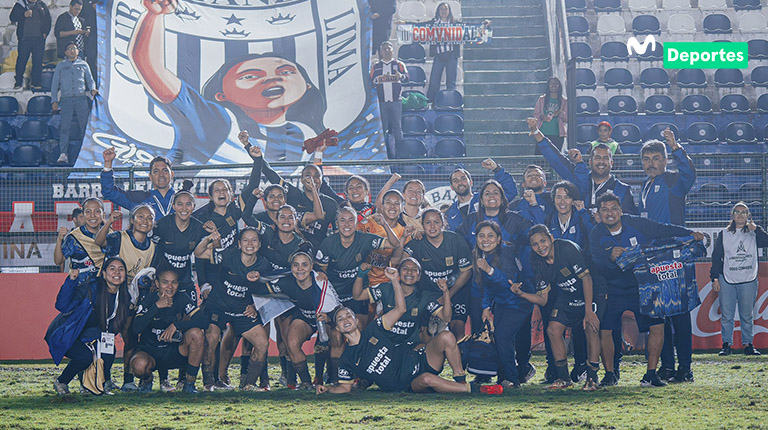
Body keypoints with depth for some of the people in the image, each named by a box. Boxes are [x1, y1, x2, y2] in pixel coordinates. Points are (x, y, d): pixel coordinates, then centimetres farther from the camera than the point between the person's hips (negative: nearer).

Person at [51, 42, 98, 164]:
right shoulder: (60, 66, 18)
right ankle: (63, 154, -16)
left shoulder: (83, 65, 19)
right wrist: (54, 100, 6)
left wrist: (92, 89, -5)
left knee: (85, 125, -7)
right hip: (66, 99, 0)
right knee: (65, 126, -11)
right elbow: (55, 84, 16)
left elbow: (90, 80, 17)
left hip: (81, 98, 0)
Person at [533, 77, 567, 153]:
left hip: (557, 135, 0)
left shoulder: (564, 101, 7)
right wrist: (541, 117, -12)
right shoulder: (542, 99, 9)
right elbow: (535, 114, 9)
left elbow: (568, 118, 4)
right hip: (542, 134, 0)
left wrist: (560, 113, -15)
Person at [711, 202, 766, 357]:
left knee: (747, 315, 4)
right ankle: (726, 344, 6)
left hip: (748, 280, 0)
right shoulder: (724, 234, 9)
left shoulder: (753, 234, 8)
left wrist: (755, 228, -13)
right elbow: (716, 256, 9)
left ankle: (748, 344, 10)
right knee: (726, 315, 0)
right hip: (727, 280, 0)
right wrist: (715, 278, 3)